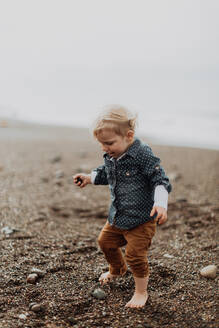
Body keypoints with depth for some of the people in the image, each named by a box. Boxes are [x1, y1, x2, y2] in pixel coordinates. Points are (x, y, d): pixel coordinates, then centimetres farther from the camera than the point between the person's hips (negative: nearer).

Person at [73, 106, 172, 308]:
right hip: (117, 216, 8)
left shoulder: (143, 155, -24)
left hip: (141, 218, -8)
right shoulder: (110, 157, -1)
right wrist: (89, 178, 8)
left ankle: (141, 292, 22)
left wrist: (160, 204, -36)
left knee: (135, 255, -3)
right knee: (106, 241, 24)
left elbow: (160, 181, -22)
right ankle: (117, 270, 54)